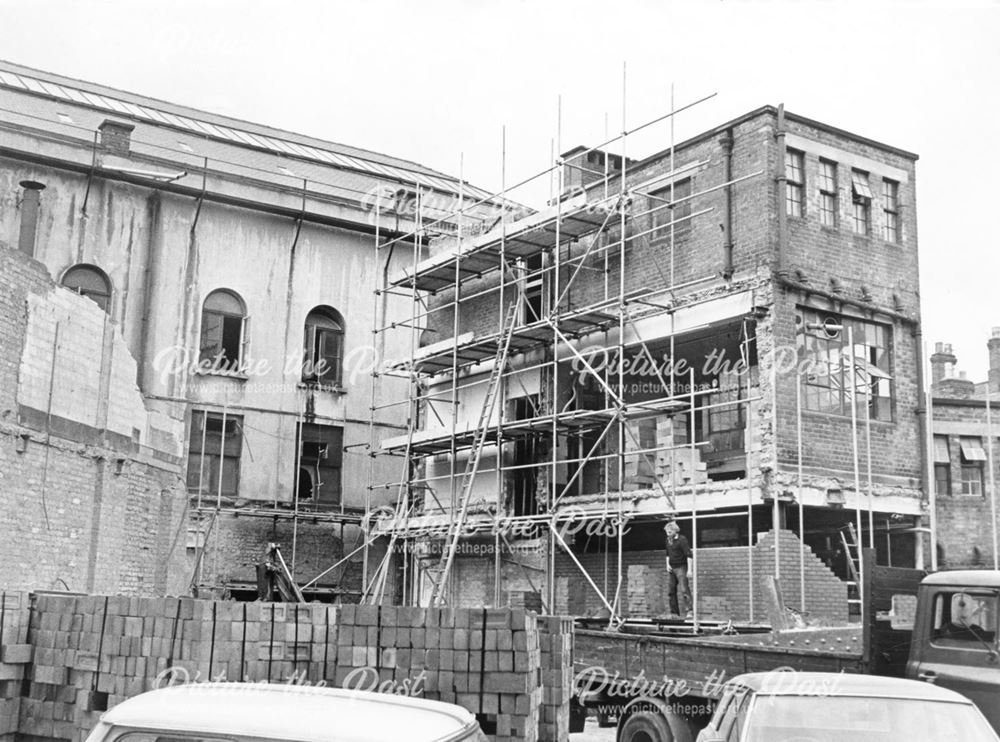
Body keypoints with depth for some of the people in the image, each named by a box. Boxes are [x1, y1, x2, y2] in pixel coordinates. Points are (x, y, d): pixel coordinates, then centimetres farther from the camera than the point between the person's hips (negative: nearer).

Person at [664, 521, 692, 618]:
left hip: (681, 567, -7)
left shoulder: (682, 540, -12)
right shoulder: (668, 540, 11)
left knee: (683, 590, -13)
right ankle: (674, 613, 10)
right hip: (671, 569, 7)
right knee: (671, 591, 5)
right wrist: (667, 564, 9)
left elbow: (688, 555, -15)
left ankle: (689, 611, -14)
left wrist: (689, 570, -20)